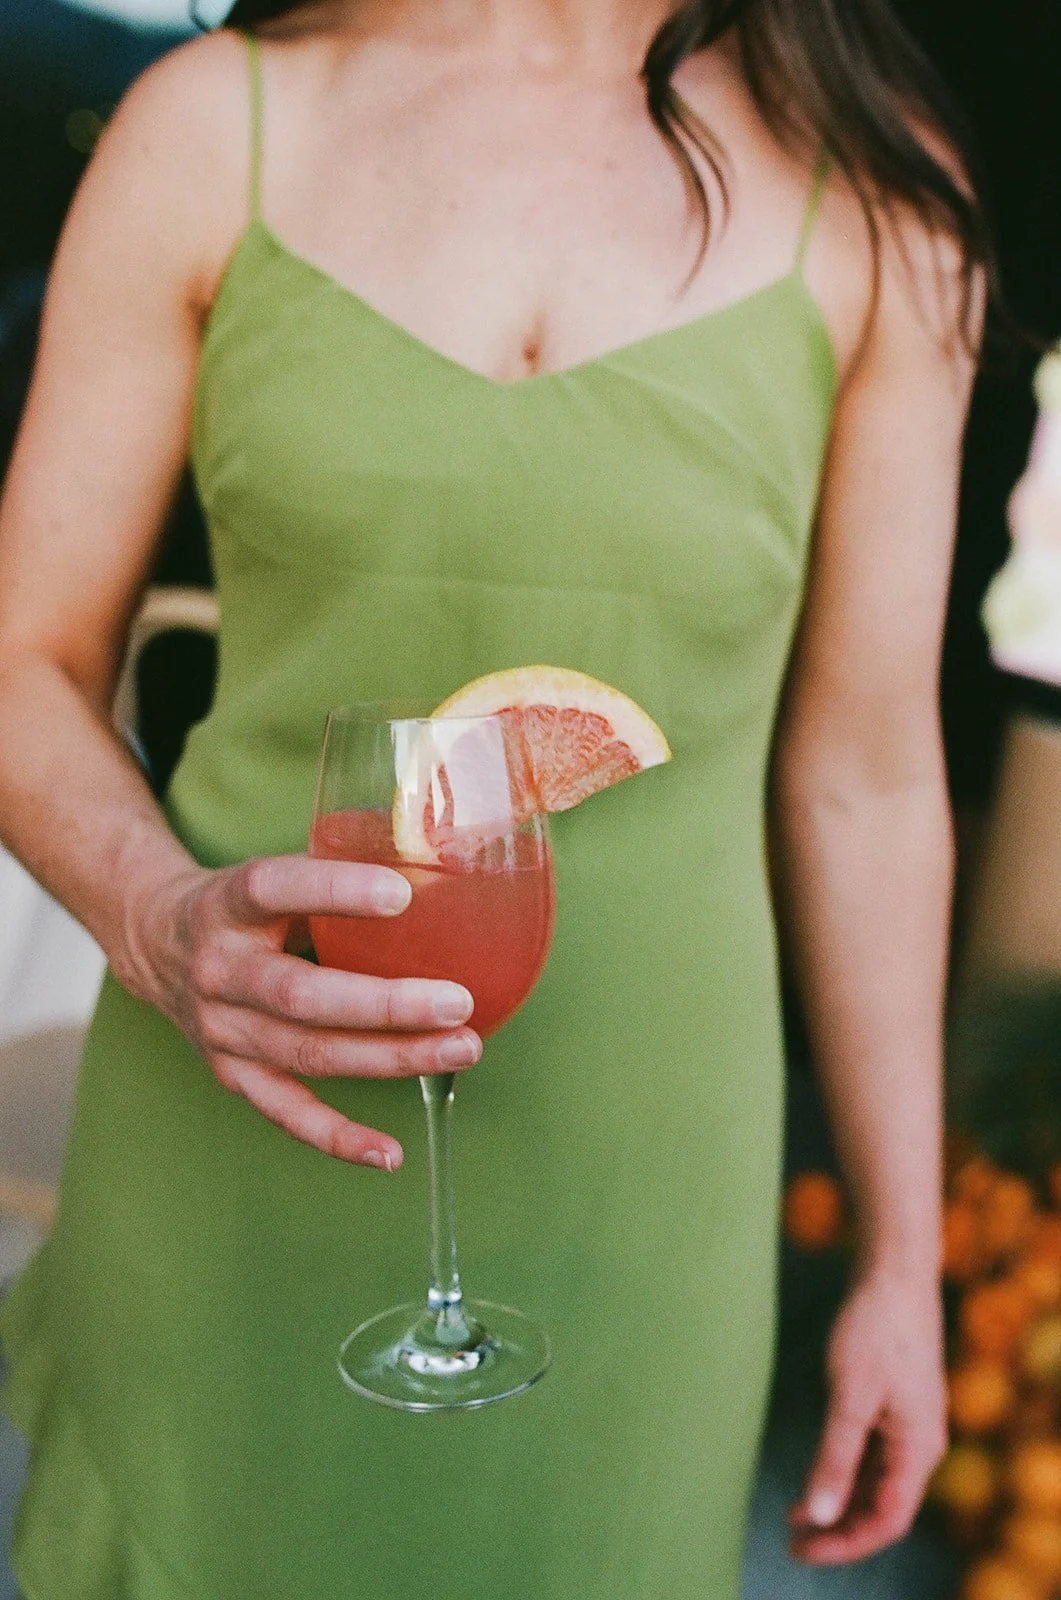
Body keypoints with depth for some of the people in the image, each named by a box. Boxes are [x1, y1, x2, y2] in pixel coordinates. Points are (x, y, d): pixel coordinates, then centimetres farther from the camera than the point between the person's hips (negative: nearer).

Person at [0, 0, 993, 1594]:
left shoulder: (874, 183, -2)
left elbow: (865, 770, 1)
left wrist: (904, 1260, 7)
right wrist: (161, 924, -21)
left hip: (624, 1176, 1)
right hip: (234, 1152, 1)